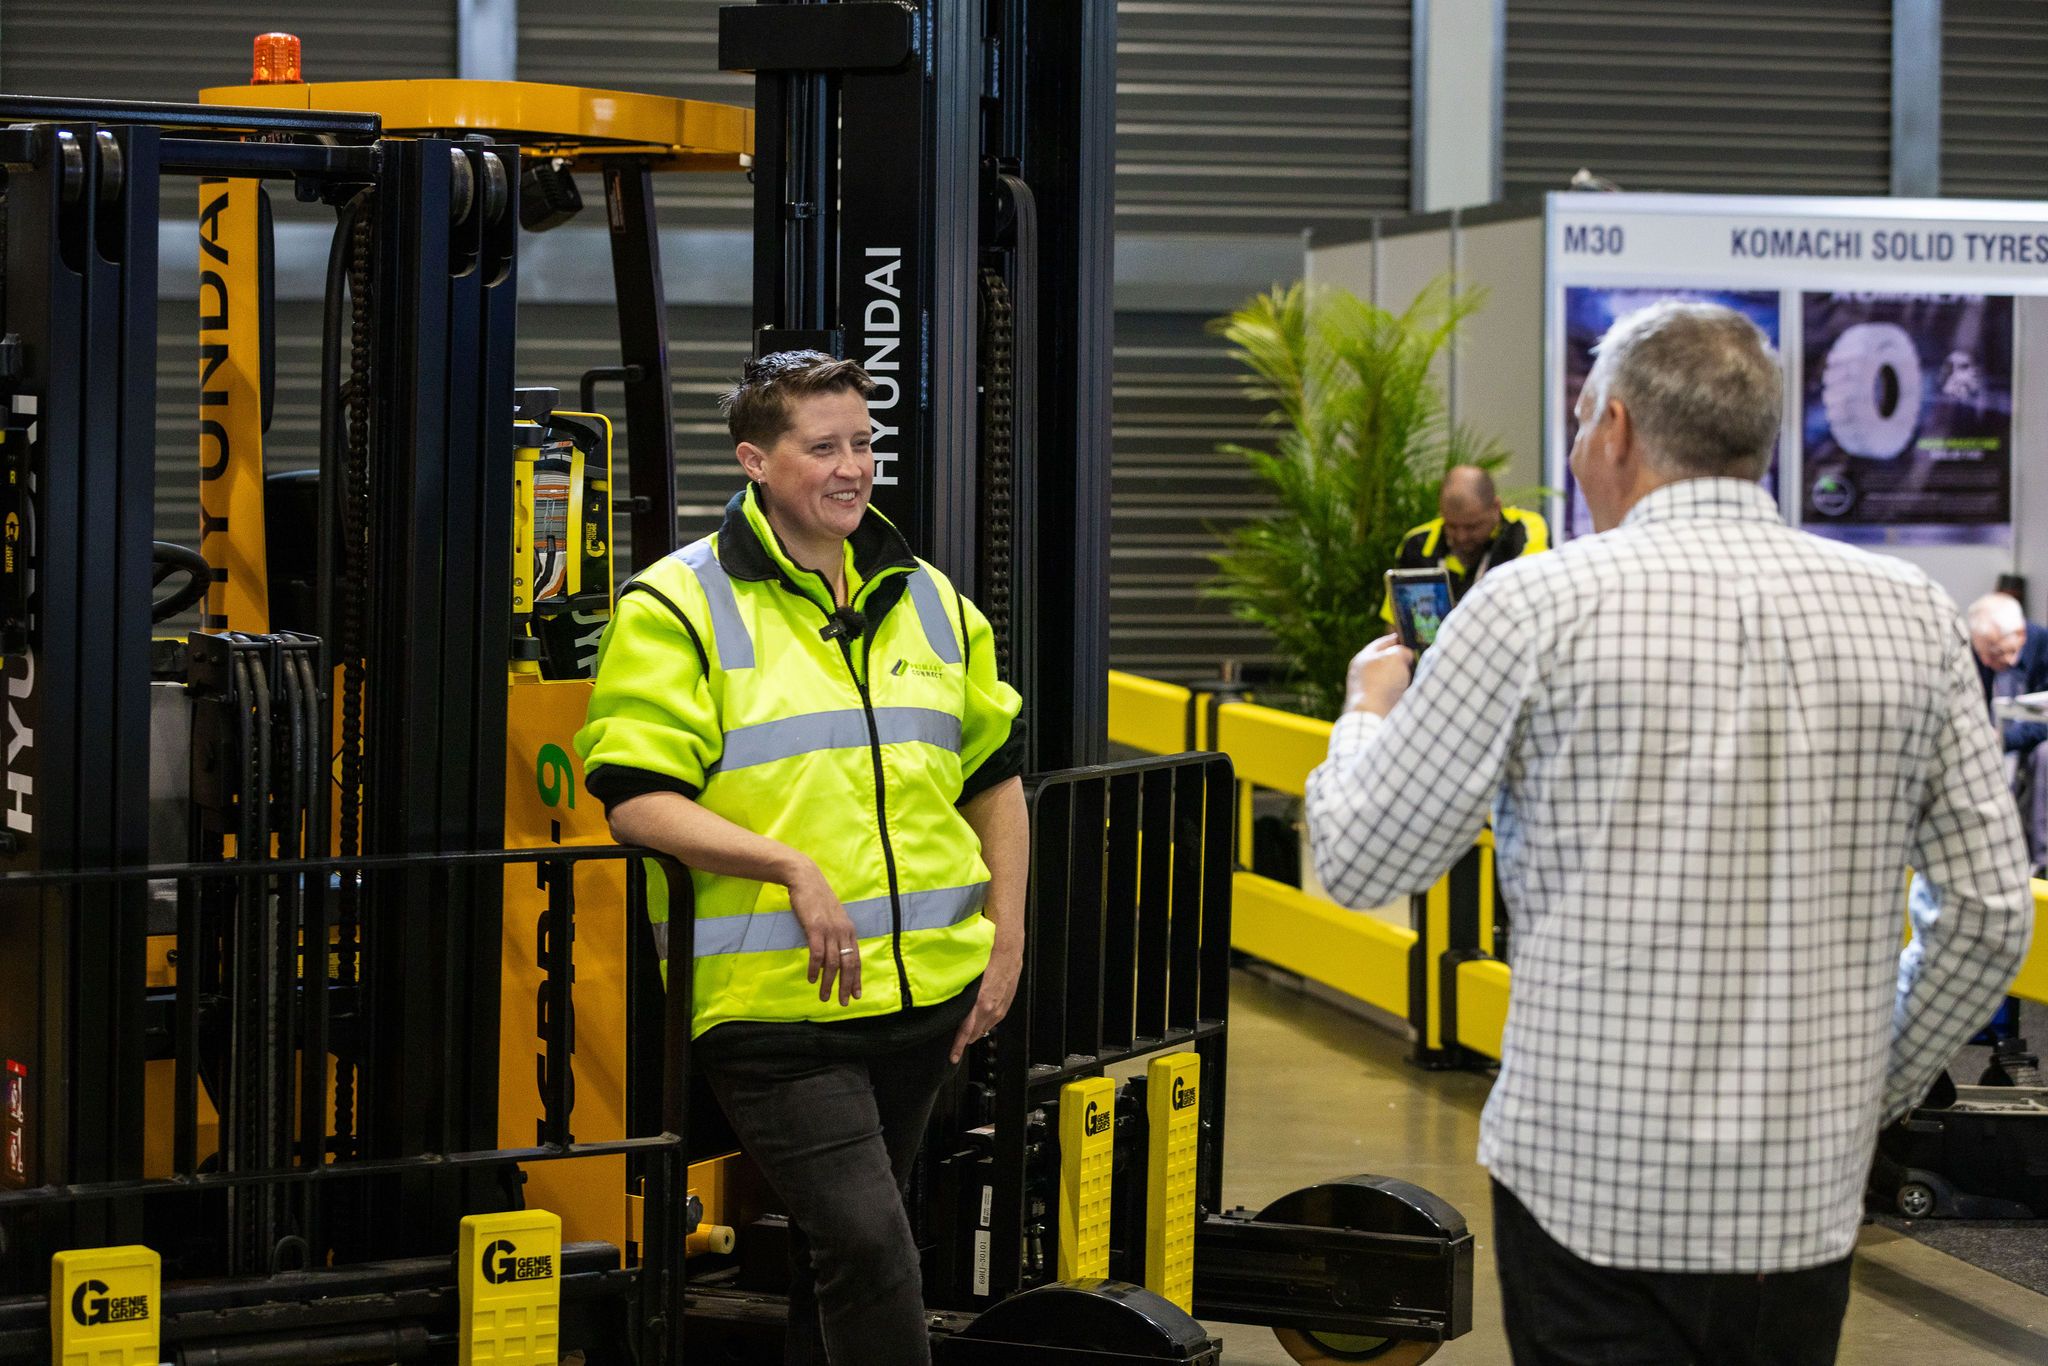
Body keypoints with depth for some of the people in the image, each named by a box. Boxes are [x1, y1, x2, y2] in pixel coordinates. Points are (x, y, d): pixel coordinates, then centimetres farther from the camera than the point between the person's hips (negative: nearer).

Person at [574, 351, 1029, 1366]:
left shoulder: (928, 601, 14)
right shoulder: (677, 607, -5)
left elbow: (995, 776, 22)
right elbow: (636, 800, -12)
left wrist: (1006, 941, 13)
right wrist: (793, 867, -22)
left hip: (927, 995, 6)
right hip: (771, 1004, -6)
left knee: (838, 1252, 15)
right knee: (865, 1241, -15)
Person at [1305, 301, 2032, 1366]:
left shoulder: (1538, 606, -8)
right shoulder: (1911, 617, 2)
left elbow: (1357, 860, -1)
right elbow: (1989, 914, 5)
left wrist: (1370, 707, 19)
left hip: (1589, 1188, -3)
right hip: (1809, 1198, 3)